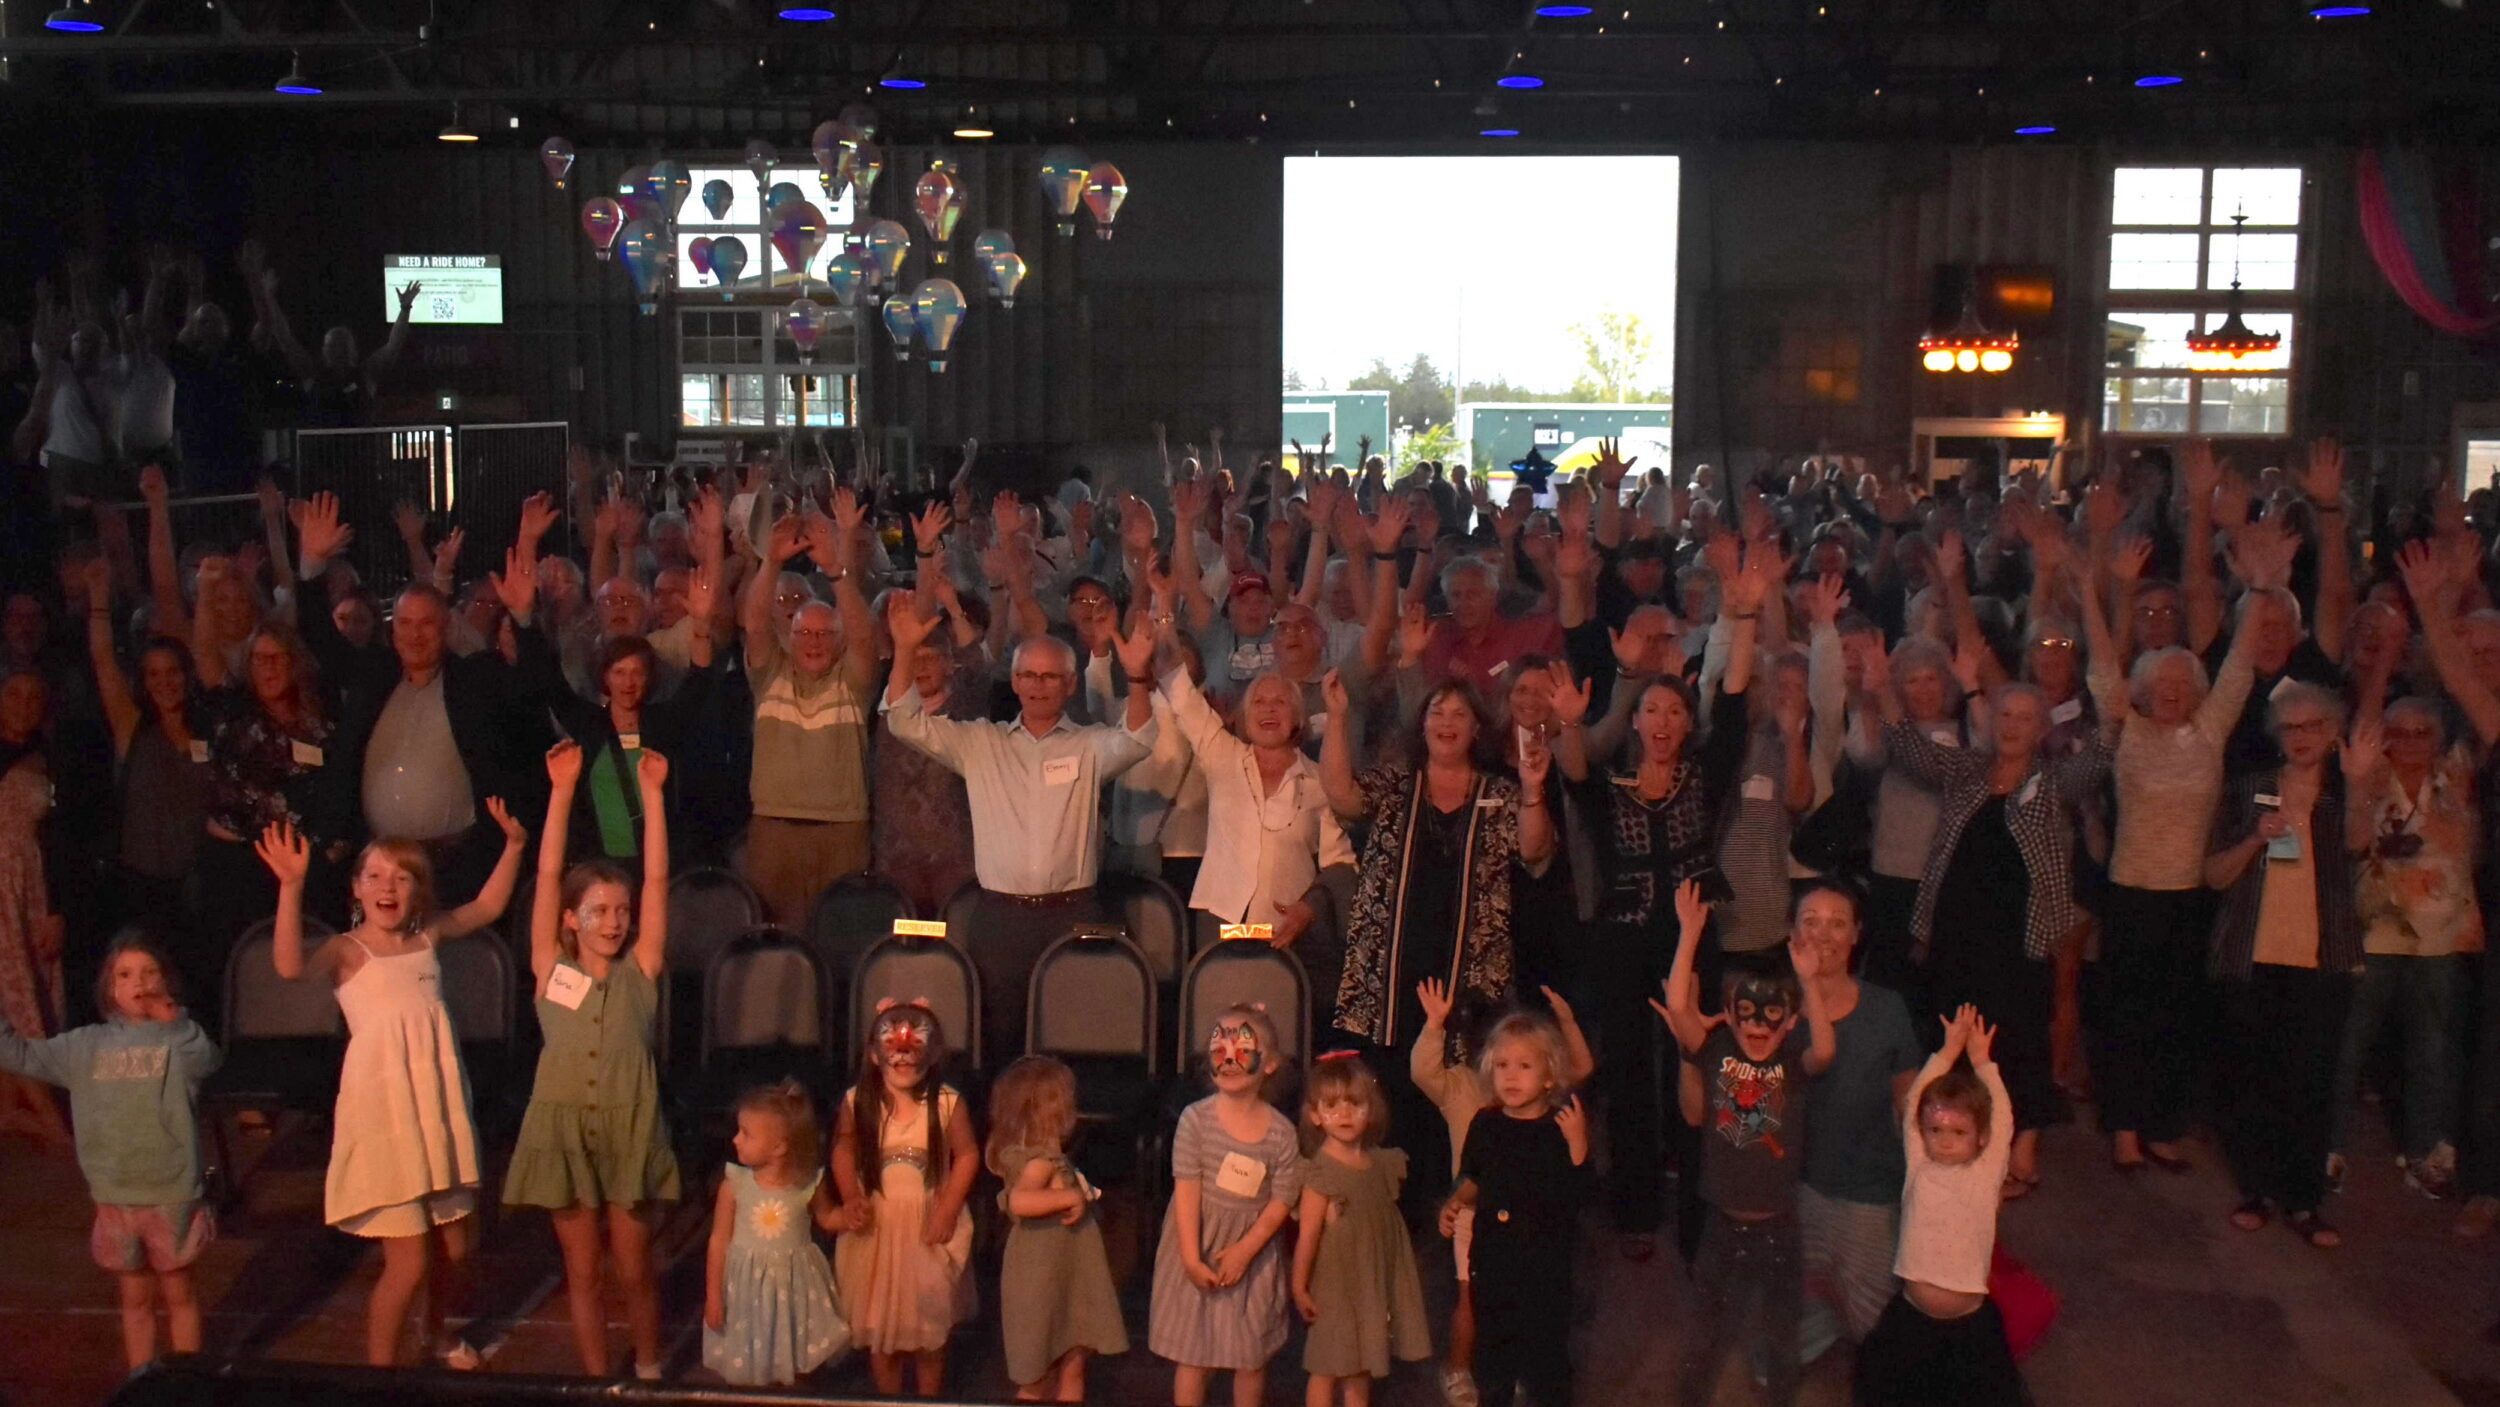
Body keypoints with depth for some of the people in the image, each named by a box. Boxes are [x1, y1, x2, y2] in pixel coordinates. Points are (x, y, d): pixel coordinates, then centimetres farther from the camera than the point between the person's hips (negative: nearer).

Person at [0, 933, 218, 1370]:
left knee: (178, 1292, 13)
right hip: (115, 1197, 3)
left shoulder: (177, 1040, -9)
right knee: (135, 1297, 17)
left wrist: (174, 1020, -35)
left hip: (173, 1195, -3)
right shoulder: (86, 1046, 2)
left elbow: (206, 1060, -29)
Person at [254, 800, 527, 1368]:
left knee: (453, 1249, 17)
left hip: (440, 1109, 6)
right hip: (384, 1114, -5)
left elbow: (487, 907, 24)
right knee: (408, 1262, -6)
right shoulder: (346, 950, -7)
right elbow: (290, 966, -29)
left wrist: (513, 845, 14)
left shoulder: (428, 938, 8)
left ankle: (437, 1336, 45)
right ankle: (379, 1369, 14)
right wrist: (291, 886, -37)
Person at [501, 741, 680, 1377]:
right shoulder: (551, 970, -1)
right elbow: (548, 876, -7)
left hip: (631, 1131, 0)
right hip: (563, 1130, 0)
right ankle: (597, 1382, 26)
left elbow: (657, 879, -8)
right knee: (582, 1272, 11)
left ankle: (648, 1372, 33)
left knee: (635, 1270, 11)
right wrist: (562, 790, -13)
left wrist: (651, 793, -13)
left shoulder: (641, 971, -1)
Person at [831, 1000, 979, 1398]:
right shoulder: (858, 1102, -10)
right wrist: (851, 1197, -8)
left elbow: (967, 1155, -6)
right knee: (878, 1322, 13)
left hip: (929, 1225, -1)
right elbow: (843, 1149, 4)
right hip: (876, 1226, 1)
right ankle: (888, 1400, 32)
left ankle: (930, 1400, 33)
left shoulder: (947, 1104, -15)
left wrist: (948, 1208, -12)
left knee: (930, 1325, 13)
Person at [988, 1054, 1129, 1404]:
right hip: (1042, 1285, -10)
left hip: (1066, 1283, 10)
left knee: (1071, 1369, 16)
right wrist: (1071, 1196, -31)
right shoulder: (1041, 1162, -22)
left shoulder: (1049, 1156, 8)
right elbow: (1019, 1201, -41)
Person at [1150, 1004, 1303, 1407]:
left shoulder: (1281, 1131, -9)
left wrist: (1245, 1248, -16)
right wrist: (1191, 1257, -16)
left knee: (1252, 1357, 12)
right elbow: (1186, 1191, -13)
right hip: (1200, 1247, -1)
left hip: (1253, 1249, 1)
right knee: (1193, 1356, 6)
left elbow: (1282, 1200, -7)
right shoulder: (1196, 1118, -12)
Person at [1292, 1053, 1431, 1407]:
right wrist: (1299, 1288, -12)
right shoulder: (1322, 1170, -18)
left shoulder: (1381, 1162, 2)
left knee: (1361, 1370, 16)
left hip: (1373, 1281, 6)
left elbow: (1387, 1224, 11)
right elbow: (1308, 1234, -15)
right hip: (1334, 1282, -6)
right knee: (1327, 1370, 5)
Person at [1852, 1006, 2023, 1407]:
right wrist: (1949, 1051, -2)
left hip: (1970, 1323, -1)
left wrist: (1980, 1060, -4)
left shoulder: (1985, 1175, -3)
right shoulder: (1919, 1169, 0)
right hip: (1910, 1316, 2)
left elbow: (2002, 1120, -9)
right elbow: (1915, 1104, -3)